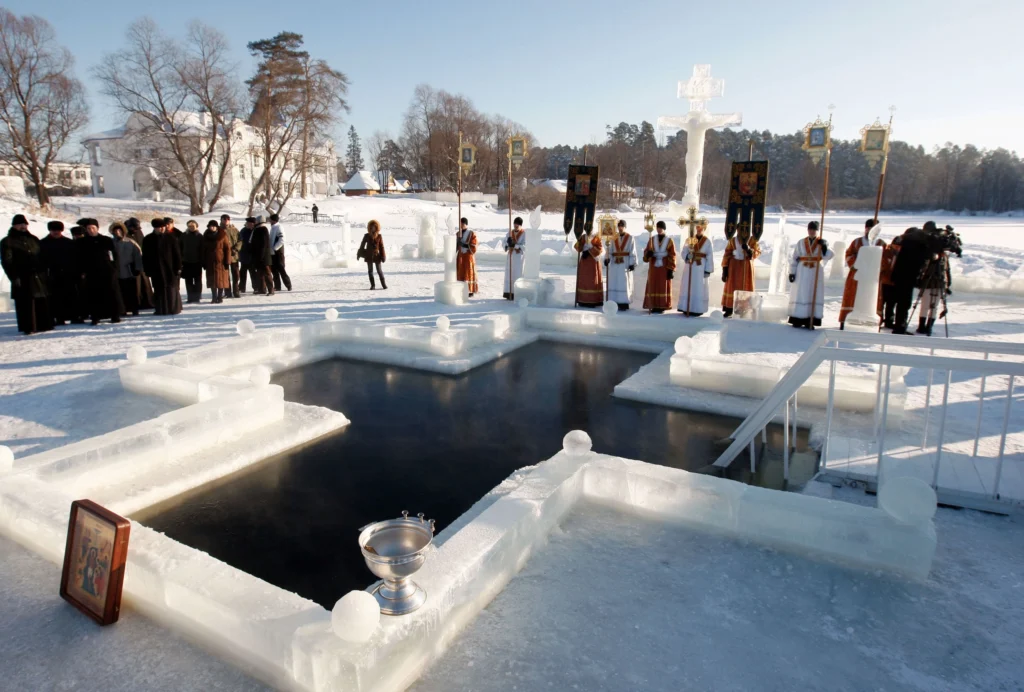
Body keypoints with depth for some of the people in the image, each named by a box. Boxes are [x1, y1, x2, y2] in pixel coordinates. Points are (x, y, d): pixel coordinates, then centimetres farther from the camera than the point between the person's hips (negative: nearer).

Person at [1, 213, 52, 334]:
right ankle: (28, 327, -1)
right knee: (25, 304, -4)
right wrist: (14, 277, -13)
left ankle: (44, 325, 11)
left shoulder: (33, 239, 19)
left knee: (42, 302, 4)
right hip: (23, 278, -4)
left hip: (39, 277, 4)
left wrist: (44, 272, 10)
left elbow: (42, 257, 20)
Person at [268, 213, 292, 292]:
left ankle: (288, 286, -1)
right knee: (274, 269, 9)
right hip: (273, 252, 9)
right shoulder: (273, 228, 14)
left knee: (281, 269, -7)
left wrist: (274, 249, -21)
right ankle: (277, 286, 14)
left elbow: (281, 240, -21)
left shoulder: (278, 228, -12)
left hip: (278, 252, -9)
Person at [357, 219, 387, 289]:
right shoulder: (367, 236, 1)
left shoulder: (379, 236, -1)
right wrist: (359, 254, 4)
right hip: (369, 255, 2)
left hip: (377, 255, -2)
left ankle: (383, 284, 8)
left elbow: (381, 247, 0)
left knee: (379, 271, 0)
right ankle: (372, 285, 10)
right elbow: (362, 245, 6)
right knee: (370, 271, 4)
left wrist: (383, 256, -3)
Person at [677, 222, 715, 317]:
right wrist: (687, 256, -18)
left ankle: (698, 309, 3)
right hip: (689, 267, 2)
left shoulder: (707, 241, 1)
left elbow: (710, 256, -2)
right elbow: (684, 252, 5)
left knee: (699, 288, -1)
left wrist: (708, 270, -9)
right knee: (687, 287, 3)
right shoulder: (690, 239, 7)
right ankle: (687, 308, 10)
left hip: (700, 268, -2)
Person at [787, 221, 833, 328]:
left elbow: (828, 256, -8)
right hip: (802, 273, 0)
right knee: (800, 295, -1)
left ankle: (810, 321, 2)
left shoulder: (823, 242, 5)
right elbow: (794, 258, 4)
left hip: (816, 273, 0)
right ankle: (798, 320, 4)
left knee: (814, 295, -1)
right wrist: (792, 272, -4)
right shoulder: (801, 243, 6)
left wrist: (824, 247, -25)